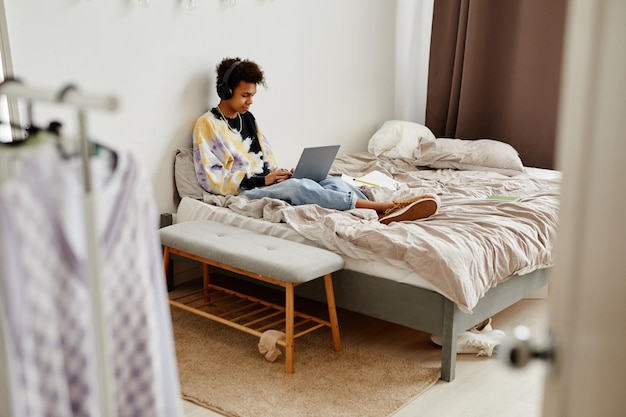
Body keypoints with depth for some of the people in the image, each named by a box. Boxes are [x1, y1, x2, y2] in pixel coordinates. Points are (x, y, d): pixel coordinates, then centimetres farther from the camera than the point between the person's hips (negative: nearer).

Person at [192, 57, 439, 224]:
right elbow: (212, 179, -13)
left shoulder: (247, 119, 18)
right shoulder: (207, 125, -5)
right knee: (299, 187, -36)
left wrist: (278, 174, -4)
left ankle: (388, 215, -39)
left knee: (332, 182, -18)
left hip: (265, 184, 8)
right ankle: (384, 207, -41)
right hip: (242, 193, -8)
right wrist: (261, 180, -16)